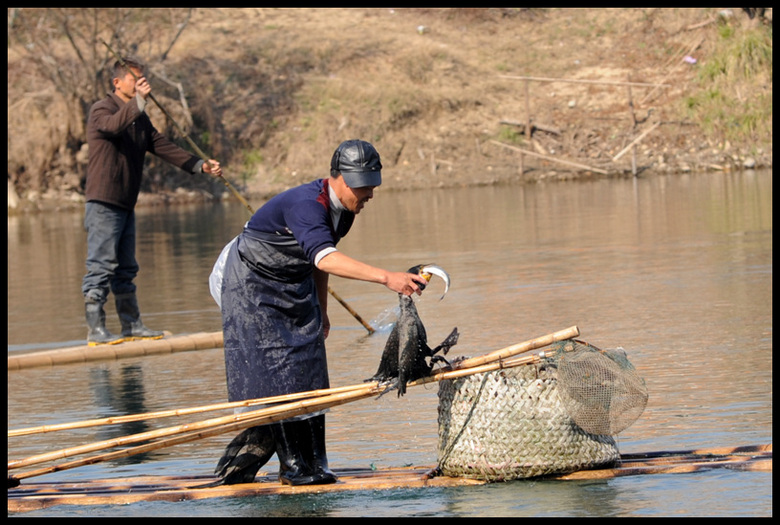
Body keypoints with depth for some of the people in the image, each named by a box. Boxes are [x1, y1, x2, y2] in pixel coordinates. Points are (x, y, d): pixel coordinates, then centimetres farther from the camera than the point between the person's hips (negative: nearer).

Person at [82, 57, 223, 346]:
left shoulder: (140, 118, 18)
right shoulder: (101, 110, -8)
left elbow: (163, 147, 16)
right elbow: (113, 125, -31)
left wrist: (200, 165, 8)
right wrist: (138, 101, -44)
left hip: (126, 204, 9)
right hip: (103, 202, -9)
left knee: (126, 269, 11)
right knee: (101, 266, -10)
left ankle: (132, 325, 16)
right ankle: (95, 329, -10)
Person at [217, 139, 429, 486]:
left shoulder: (344, 209, -5)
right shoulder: (305, 205, -34)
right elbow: (324, 258, -51)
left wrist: (321, 310, 20)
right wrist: (386, 278, -60)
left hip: (296, 287, 8)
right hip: (253, 285, -8)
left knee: (308, 373, 0)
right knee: (272, 372, -11)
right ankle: (292, 465, -7)